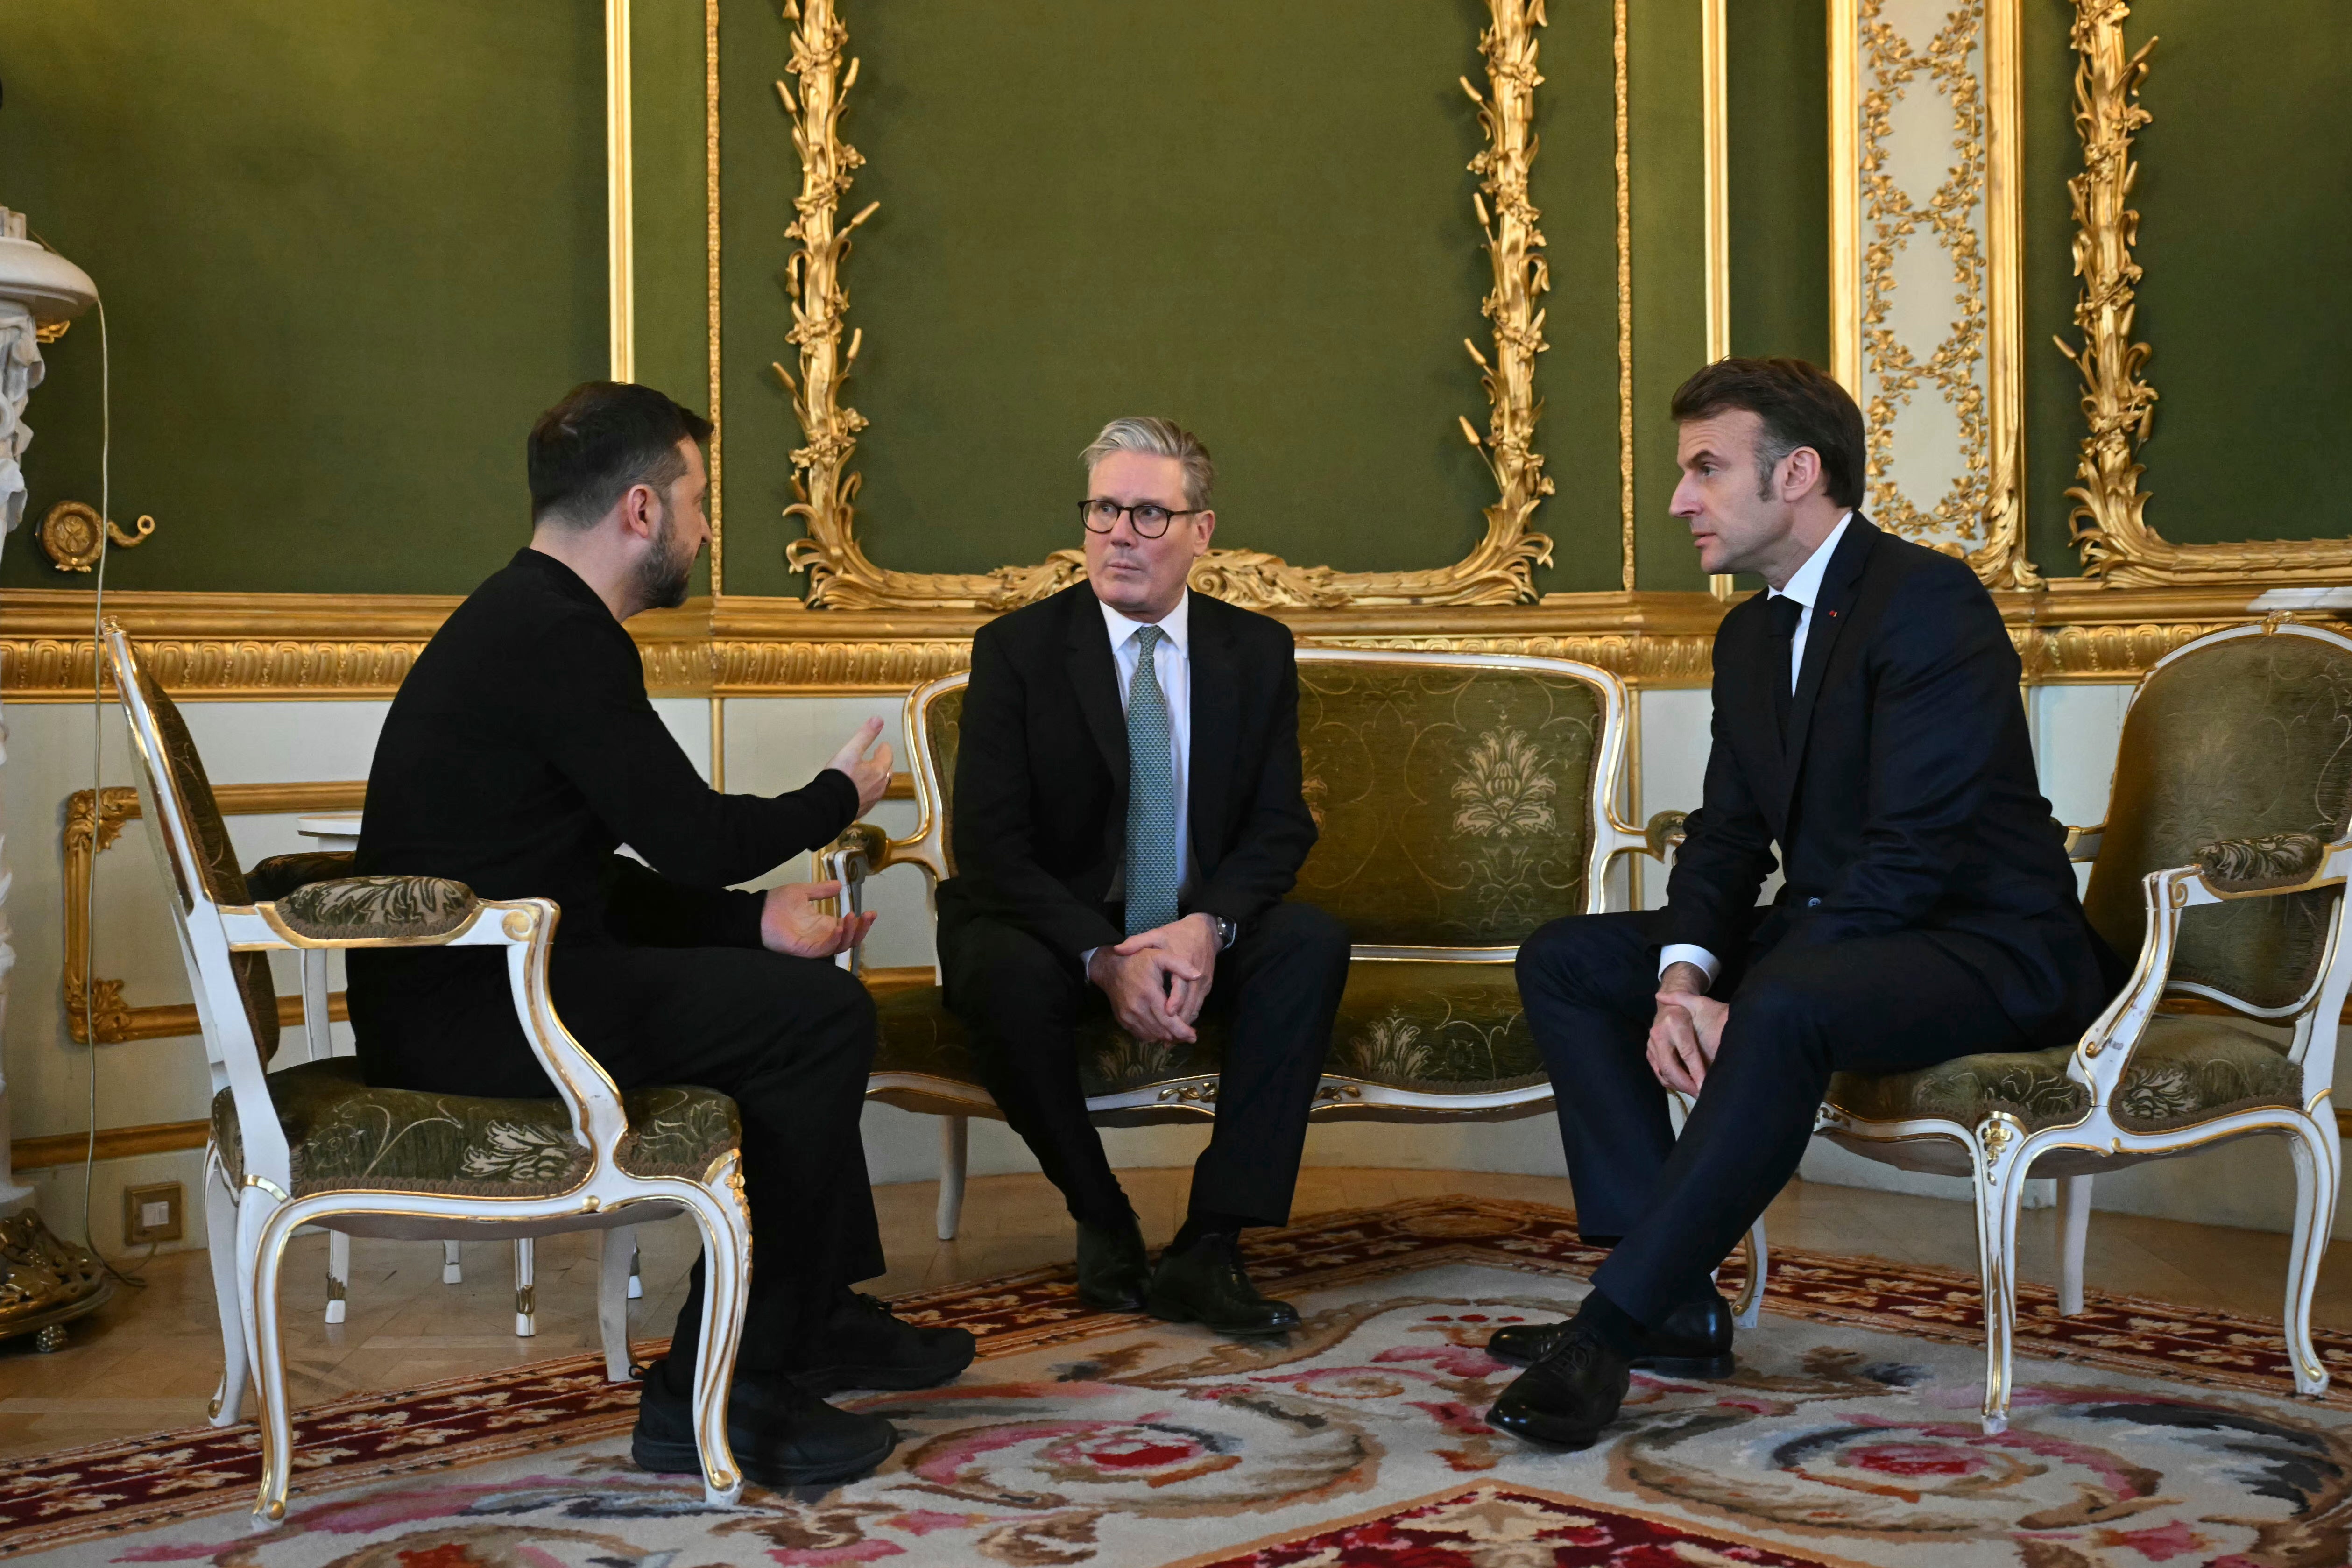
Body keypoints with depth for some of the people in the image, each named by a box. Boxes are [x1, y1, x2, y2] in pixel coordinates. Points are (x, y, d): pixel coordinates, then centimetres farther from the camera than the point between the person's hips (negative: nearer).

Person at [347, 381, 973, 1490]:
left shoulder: (527, 621, 16)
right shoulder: (561, 637, -16)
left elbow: (596, 879, 17)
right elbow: (694, 839, -16)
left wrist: (756, 920, 8)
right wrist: (839, 796, 2)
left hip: (462, 987, 11)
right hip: (471, 1015, -11)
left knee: (783, 985, 20)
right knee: (822, 1015, -13)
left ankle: (821, 1317, 28)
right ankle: (715, 1393, -6)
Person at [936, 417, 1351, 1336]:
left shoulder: (1257, 650, 4)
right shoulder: (1016, 650, -5)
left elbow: (1281, 826, 0)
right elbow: (988, 843, -13)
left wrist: (1207, 925, -23)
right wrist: (1107, 958, -27)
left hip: (1198, 939, 2)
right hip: (1056, 931, -2)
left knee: (1312, 942, -27)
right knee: (1003, 976, -35)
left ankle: (1208, 1249, -25)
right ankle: (1101, 1221, -10)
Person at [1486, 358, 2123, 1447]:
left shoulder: (1930, 601, -16)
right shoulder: (1750, 635, 12)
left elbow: (1911, 857, -24)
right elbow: (1726, 838, 9)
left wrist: (1736, 1000, -27)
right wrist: (1685, 977, -12)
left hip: (1987, 948, -9)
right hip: (1826, 938, 9)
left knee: (1786, 1004, -39)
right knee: (1564, 962, 0)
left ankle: (1614, 1325, -29)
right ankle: (1675, 1304, -8)